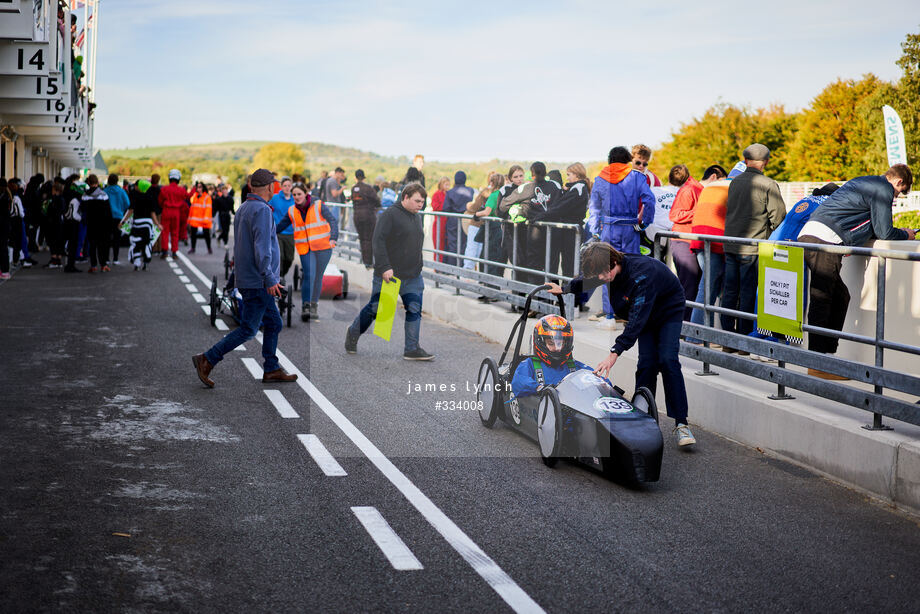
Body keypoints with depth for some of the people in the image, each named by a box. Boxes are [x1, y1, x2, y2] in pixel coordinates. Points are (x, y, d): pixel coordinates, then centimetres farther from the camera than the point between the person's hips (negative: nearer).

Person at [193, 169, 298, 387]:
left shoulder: (243, 209, 13)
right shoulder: (262, 210, -16)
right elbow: (262, 247, -24)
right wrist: (270, 279, -26)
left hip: (248, 279, 10)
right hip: (258, 281, -10)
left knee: (274, 324, 13)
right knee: (248, 329, -6)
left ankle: (272, 370, 16)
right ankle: (207, 361, -6)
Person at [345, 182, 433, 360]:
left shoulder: (417, 217, 14)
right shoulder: (390, 215, -11)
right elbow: (378, 241, -18)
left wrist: (417, 269, 23)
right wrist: (384, 267, -23)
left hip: (413, 278, 7)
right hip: (388, 275, -6)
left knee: (415, 310, -1)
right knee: (374, 308, 6)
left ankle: (412, 349, 3)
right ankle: (353, 333, 29)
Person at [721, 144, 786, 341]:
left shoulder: (735, 182, 9)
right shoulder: (768, 185, -9)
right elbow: (778, 216, -8)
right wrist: (767, 232, 9)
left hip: (730, 245, 5)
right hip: (752, 248, -5)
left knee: (730, 291, 9)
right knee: (748, 293, -1)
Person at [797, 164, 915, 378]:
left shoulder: (865, 183, 30)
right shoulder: (883, 189, 1)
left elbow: (867, 227, 34)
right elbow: (884, 233, 0)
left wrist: (898, 233, 31)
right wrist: (905, 235, 19)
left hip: (808, 236, 10)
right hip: (824, 240, -10)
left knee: (840, 297, 15)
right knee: (821, 300, -10)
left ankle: (828, 353, 16)